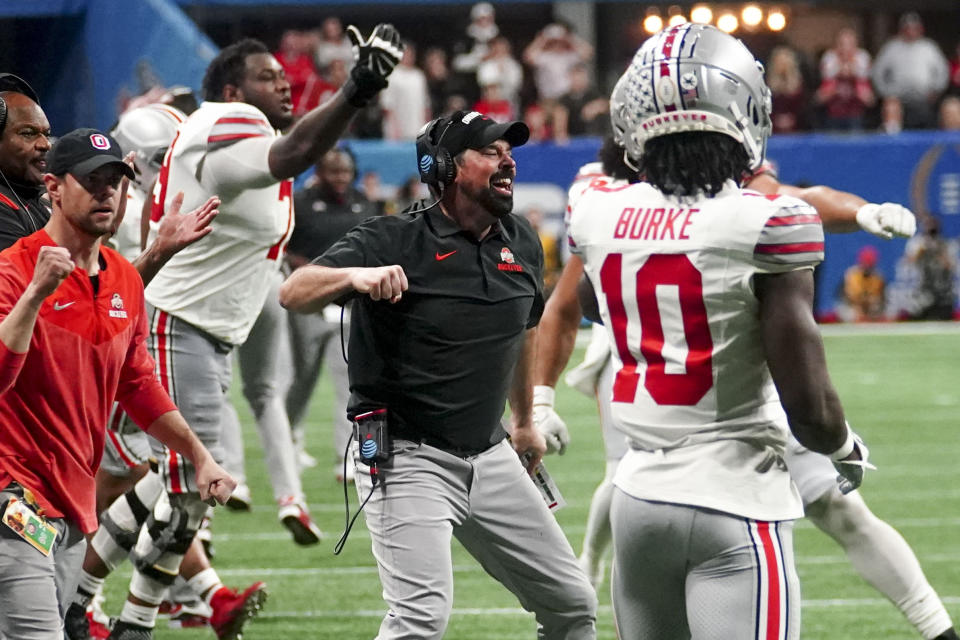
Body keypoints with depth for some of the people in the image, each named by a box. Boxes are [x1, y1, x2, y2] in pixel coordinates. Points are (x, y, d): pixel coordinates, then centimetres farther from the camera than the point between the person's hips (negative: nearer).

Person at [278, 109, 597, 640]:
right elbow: (293, 295, -23)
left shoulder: (520, 243, 7)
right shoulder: (395, 242, -13)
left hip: (490, 457, 7)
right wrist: (354, 276, -43)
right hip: (409, 458, -7)